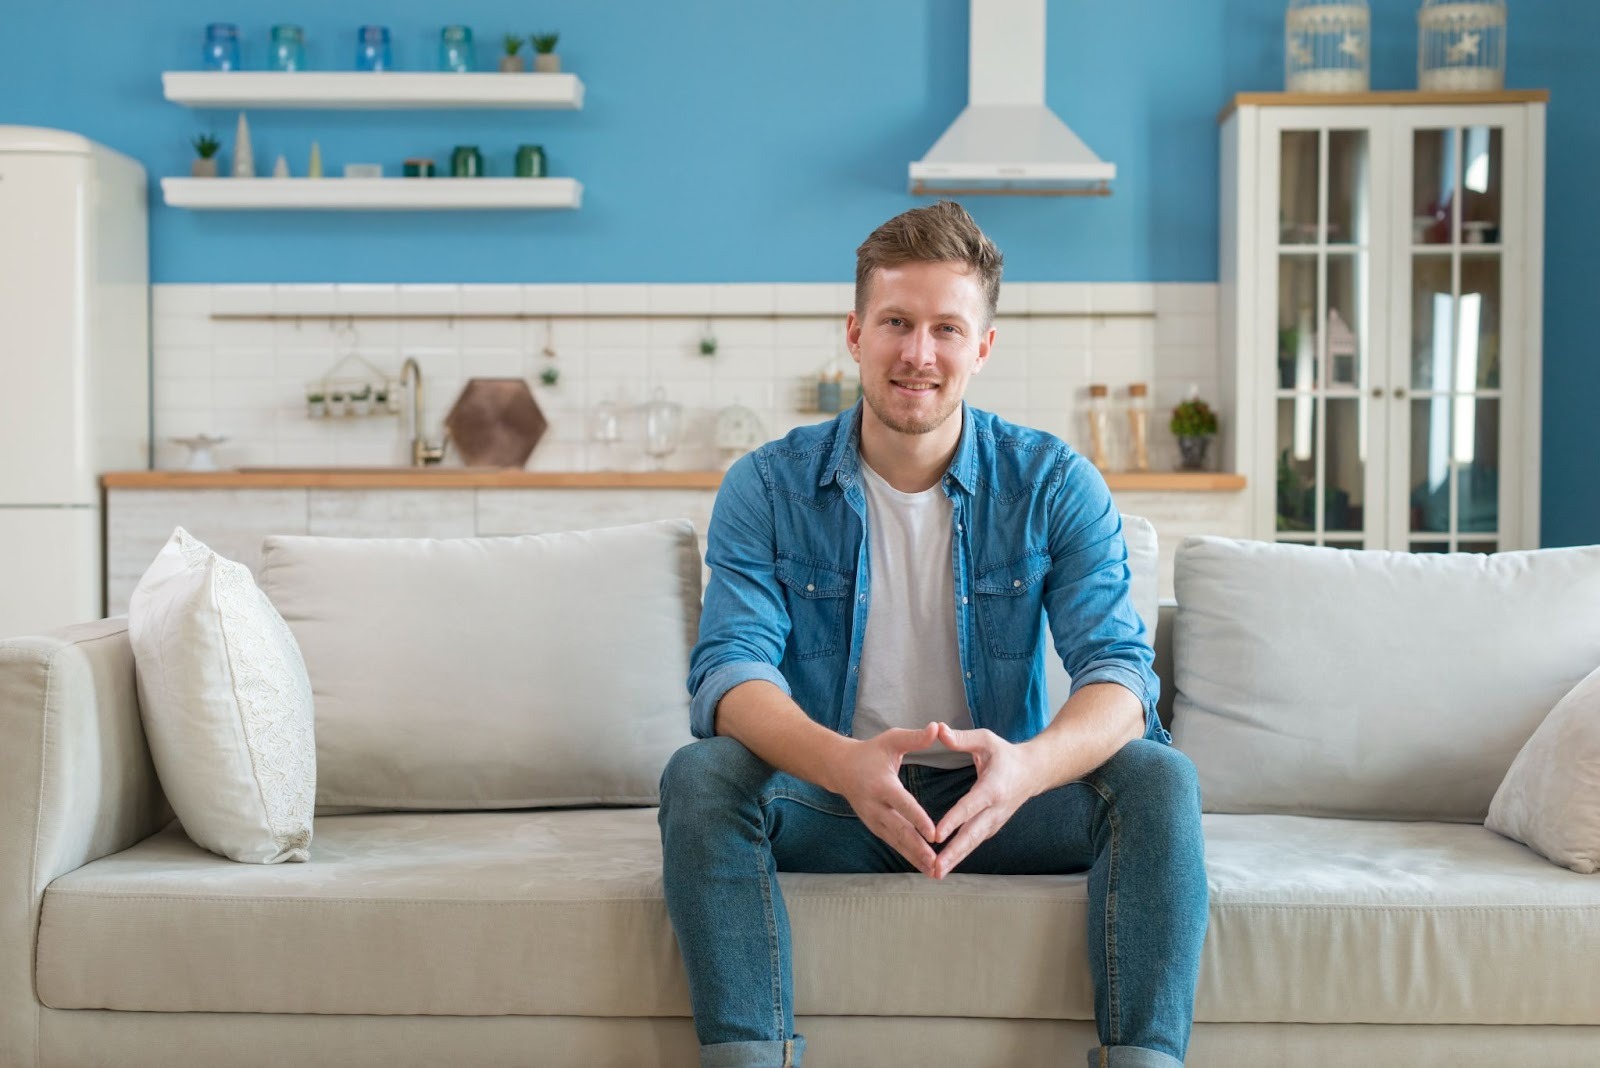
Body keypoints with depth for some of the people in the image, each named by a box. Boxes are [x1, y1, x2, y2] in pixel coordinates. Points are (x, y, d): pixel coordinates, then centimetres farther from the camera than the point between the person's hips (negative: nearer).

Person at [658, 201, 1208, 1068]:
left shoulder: (1055, 485, -4)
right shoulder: (766, 488, -5)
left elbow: (1120, 670, -14)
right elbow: (731, 669, -17)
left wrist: (1027, 767, -39)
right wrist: (842, 763, -40)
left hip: (995, 800, 1)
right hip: (829, 801, 0)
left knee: (1156, 777, -25)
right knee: (699, 776, -29)